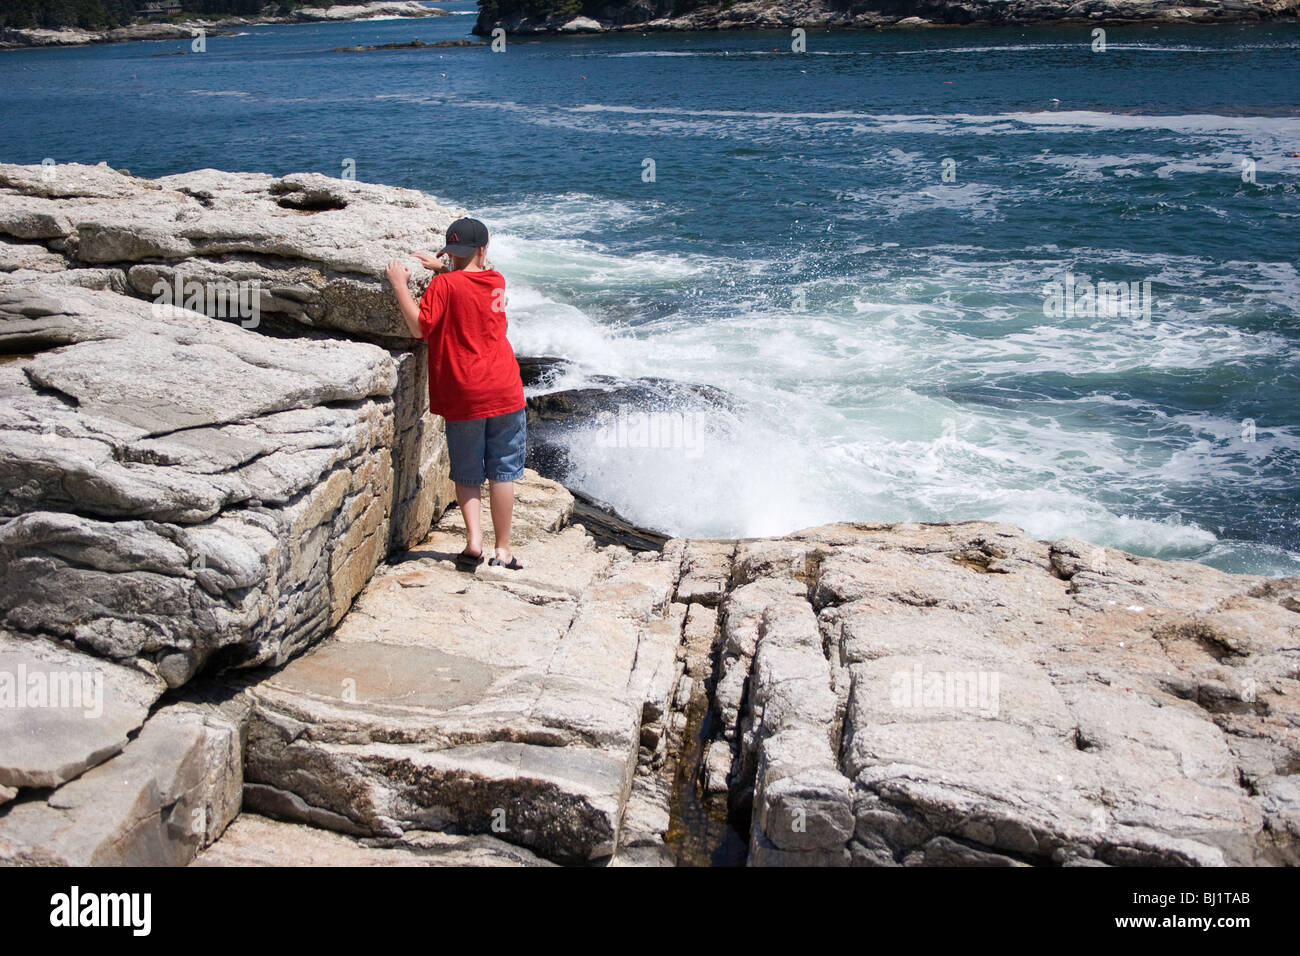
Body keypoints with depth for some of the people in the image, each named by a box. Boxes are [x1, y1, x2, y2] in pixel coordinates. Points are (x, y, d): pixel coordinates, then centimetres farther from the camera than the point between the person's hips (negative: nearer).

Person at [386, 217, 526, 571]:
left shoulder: (445, 285, -9)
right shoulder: (497, 281, 6)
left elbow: (419, 327, -14)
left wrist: (400, 284, -8)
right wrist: (443, 269, 20)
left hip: (464, 397, -2)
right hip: (505, 393, 2)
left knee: (466, 474, 12)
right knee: (502, 473, 8)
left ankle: (473, 539, -1)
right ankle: (503, 550, 11)